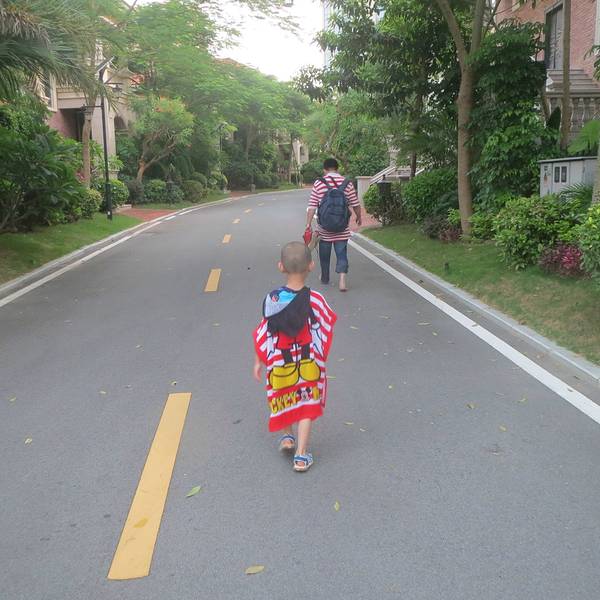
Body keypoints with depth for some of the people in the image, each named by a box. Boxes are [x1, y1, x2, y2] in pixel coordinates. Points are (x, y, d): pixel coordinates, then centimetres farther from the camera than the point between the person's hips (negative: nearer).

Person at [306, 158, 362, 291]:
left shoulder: (318, 183, -5)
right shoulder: (347, 183, -2)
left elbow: (312, 206, -8)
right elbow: (355, 205, 4)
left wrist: (308, 223, -3)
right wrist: (359, 217, 21)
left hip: (324, 227, 0)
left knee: (324, 254, 16)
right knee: (341, 254, 3)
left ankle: (325, 278, 32)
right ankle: (342, 280, -12)